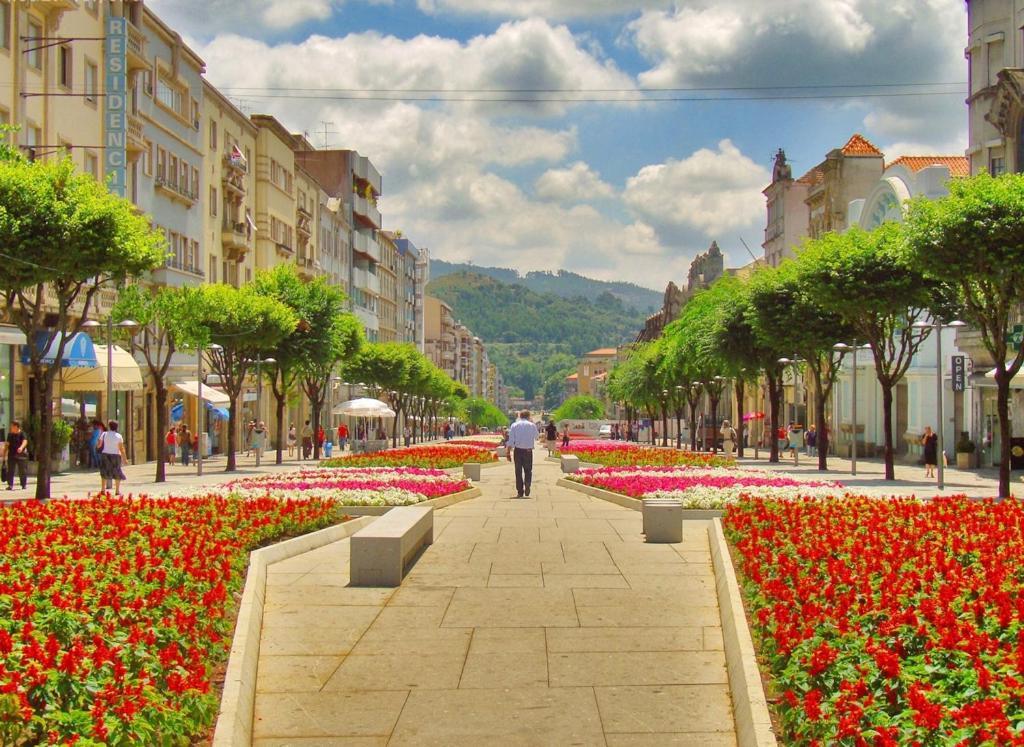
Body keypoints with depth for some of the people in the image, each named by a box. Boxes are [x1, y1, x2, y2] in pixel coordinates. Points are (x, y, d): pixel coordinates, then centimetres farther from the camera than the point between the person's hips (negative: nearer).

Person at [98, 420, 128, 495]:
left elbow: (99, 445, 0)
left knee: (104, 472, 10)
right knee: (117, 473, 9)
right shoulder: (119, 436, -5)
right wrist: (125, 458, -4)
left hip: (105, 455, 1)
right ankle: (117, 491, 7)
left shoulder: (104, 434, -2)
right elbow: (121, 448, -8)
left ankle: (103, 489, 3)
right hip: (115, 455, -1)